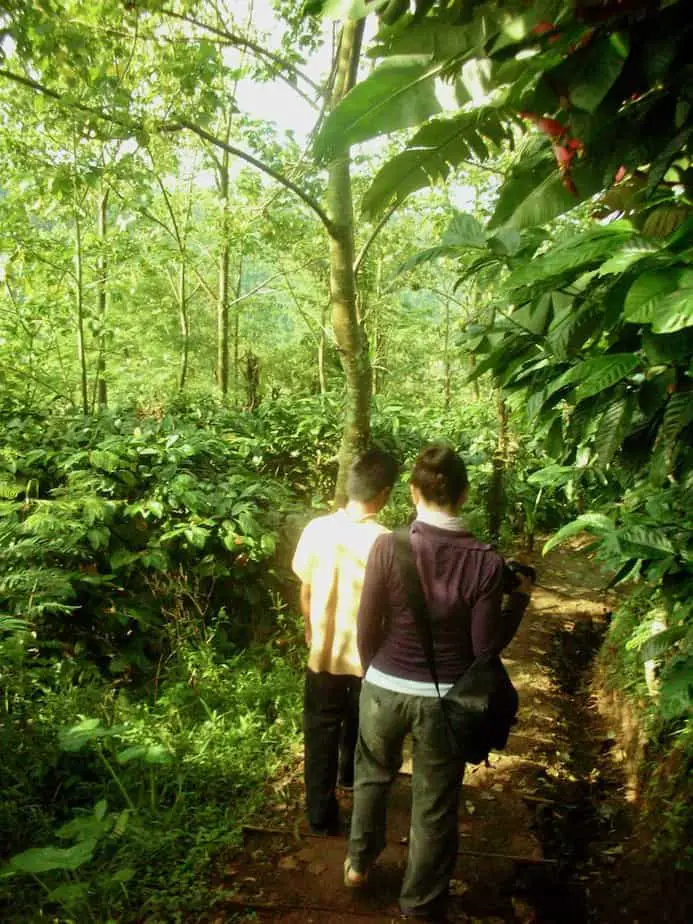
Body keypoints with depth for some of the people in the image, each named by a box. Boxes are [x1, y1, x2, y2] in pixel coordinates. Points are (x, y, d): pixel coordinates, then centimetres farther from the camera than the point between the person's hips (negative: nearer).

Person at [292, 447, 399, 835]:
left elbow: (306, 593, 1)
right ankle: (350, 776, 50)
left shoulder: (317, 529, -12)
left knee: (321, 736, 16)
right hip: (368, 656, -1)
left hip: (323, 653, 2)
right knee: (360, 728, 26)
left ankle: (321, 815, 24)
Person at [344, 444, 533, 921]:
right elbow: (485, 647, -12)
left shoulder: (388, 547, -17)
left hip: (385, 688, 1)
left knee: (373, 775, 29)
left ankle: (359, 863, 48)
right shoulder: (486, 562, -17)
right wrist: (520, 598, 2)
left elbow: (367, 627, -8)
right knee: (435, 806, 18)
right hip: (445, 697, -1)